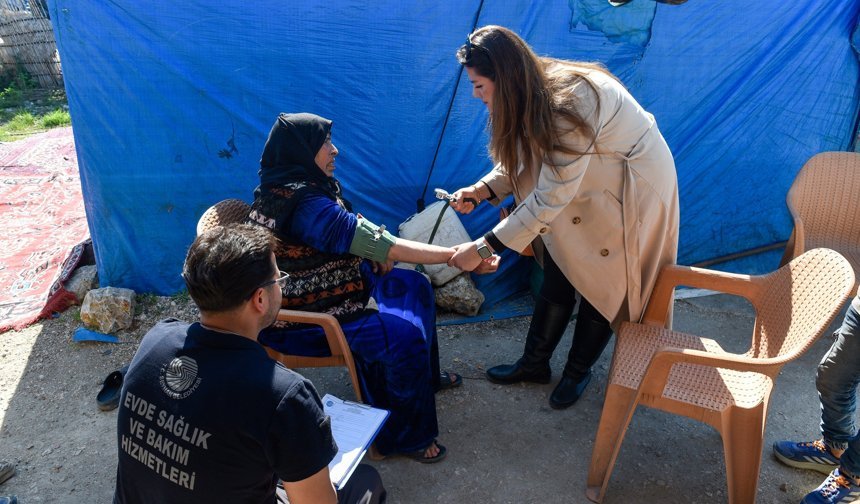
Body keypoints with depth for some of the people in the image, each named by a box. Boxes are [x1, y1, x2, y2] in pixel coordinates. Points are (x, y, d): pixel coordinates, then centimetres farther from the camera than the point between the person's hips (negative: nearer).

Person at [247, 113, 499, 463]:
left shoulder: (289, 186, 1)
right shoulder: (305, 204, -30)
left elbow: (344, 231, 16)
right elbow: (385, 246, -30)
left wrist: (375, 251, -3)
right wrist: (456, 255, -24)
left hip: (325, 288, 10)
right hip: (300, 319, -10)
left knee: (415, 287, 11)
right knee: (404, 335, -21)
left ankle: (425, 375, 31)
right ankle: (404, 437, 1)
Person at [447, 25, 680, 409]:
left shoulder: (569, 104, -37)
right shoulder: (532, 92, -11)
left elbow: (549, 199, -35)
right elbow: (522, 159, 1)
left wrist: (483, 248, -32)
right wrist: (482, 190, -17)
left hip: (633, 190, -7)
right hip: (587, 185, 7)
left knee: (602, 285, 5)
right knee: (558, 274, 9)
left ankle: (578, 371, 27)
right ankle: (534, 363, 25)